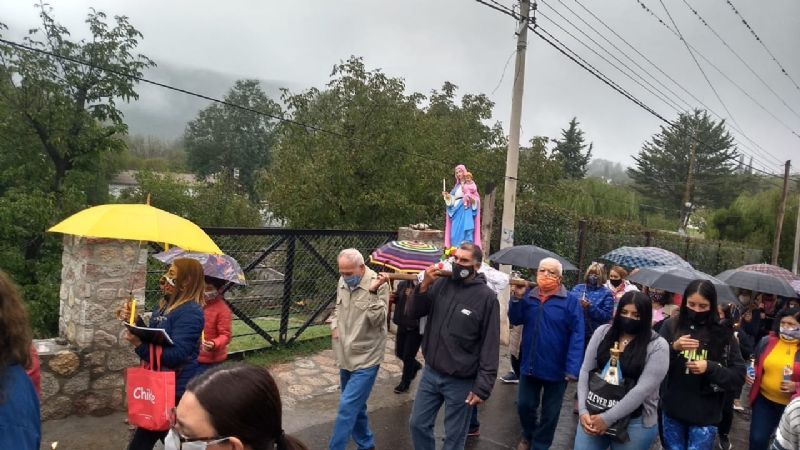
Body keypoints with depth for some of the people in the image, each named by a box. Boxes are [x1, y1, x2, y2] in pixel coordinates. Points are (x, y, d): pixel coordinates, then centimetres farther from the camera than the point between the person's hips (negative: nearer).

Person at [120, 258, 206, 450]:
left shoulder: (190, 312, -20)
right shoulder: (164, 305, 10)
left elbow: (175, 355, -27)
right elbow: (152, 339, 17)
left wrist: (139, 344, -33)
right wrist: (136, 321, 2)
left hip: (176, 389, -9)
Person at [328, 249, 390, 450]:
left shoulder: (378, 285, -17)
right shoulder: (343, 282, 2)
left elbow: (378, 320, -25)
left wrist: (373, 292, -36)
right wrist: (334, 325, 2)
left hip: (366, 359, -7)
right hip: (346, 357, 7)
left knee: (347, 407, -8)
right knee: (356, 405, 19)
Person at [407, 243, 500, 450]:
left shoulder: (486, 297, -13)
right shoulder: (441, 283, -2)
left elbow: (490, 346, -12)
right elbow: (415, 313, 3)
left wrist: (482, 386, -14)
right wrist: (424, 285, -14)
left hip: (461, 381, -4)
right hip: (431, 373, 4)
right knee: (418, 425, 16)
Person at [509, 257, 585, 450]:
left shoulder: (571, 301, -12)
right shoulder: (528, 296, 2)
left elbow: (577, 336, -16)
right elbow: (515, 320, -2)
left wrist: (572, 368, -23)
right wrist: (517, 298, -17)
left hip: (556, 368, -3)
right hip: (529, 364, 4)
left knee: (550, 412, 14)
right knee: (524, 405, 17)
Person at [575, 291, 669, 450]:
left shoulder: (658, 346, -9)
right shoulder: (602, 332, 1)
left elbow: (643, 389, -16)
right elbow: (585, 372, 1)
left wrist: (608, 418, -17)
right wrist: (583, 410, -9)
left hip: (635, 422, -3)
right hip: (594, 415, 3)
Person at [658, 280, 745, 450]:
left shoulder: (723, 334, -4)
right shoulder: (671, 326, -3)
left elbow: (739, 376, -3)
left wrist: (710, 368, -19)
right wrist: (673, 348, -21)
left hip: (705, 415, -1)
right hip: (672, 410, 2)